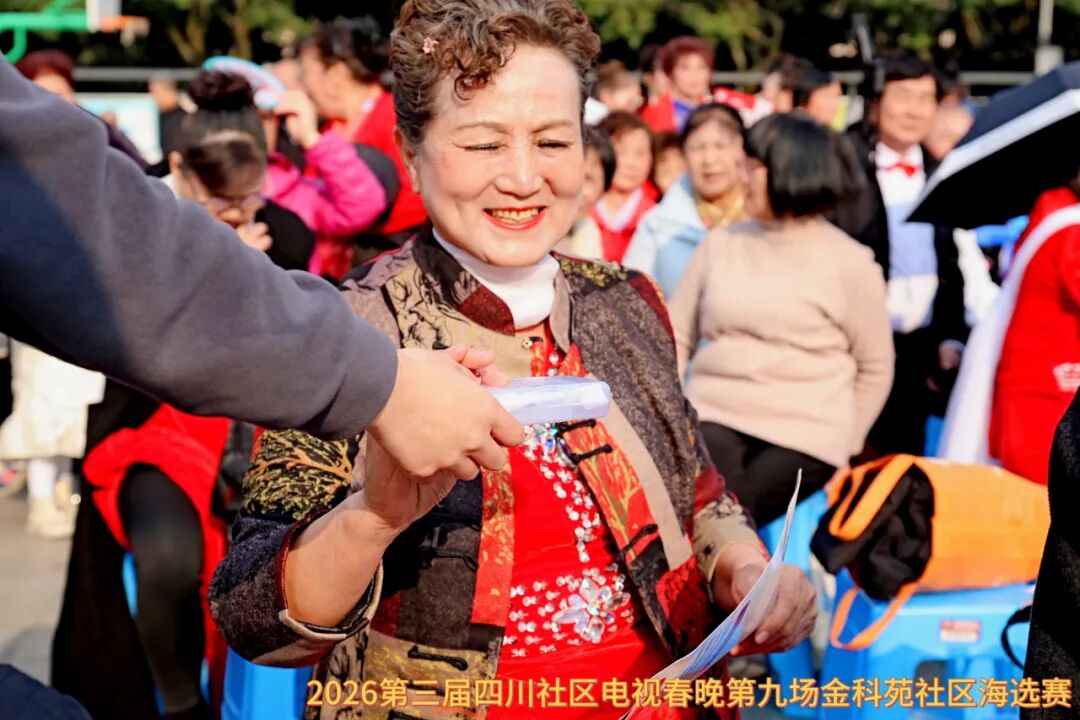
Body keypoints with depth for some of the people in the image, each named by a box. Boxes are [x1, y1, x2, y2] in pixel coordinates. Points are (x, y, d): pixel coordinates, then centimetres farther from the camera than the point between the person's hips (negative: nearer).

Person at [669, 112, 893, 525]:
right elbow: (676, 337, 14)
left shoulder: (849, 263, 4)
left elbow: (875, 367, 10)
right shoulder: (720, 245, 12)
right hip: (714, 418, 2)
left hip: (802, 434, -2)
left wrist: (842, 447, 8)